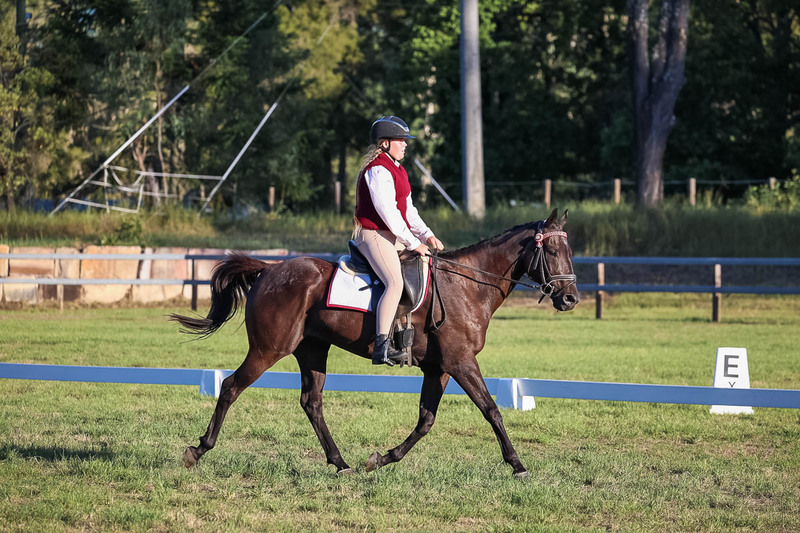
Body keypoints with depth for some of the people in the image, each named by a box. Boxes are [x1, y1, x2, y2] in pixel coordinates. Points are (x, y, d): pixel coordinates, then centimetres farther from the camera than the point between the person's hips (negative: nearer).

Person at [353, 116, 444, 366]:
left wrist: (426, 235, 7)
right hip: (374, 235, -11)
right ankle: (381, 346, -36)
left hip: (394, 237, 11)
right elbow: (388, 212, -20)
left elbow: (407, 209, 21)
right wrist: (413, 243, -17)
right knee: (395, 283, -29)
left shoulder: (396, 170, 19)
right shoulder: (377, 170, -14)